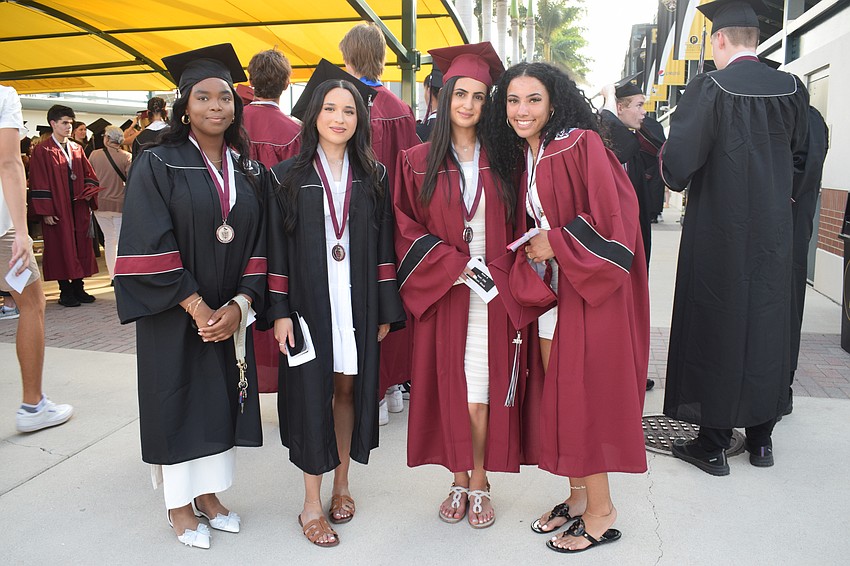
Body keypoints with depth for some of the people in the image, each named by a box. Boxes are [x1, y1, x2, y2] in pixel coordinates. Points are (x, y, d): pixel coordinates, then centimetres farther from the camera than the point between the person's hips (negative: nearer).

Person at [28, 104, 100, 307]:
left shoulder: (76, 148, 12)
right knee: (61, 248, 1)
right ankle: (65, 292, 8)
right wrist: (46, 211, -14)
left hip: (79, 207, 5)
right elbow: (39, 184, -8)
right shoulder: (42, 151, -5)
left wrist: (89, 191, -7)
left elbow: (89, 174, 14)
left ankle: (78, 288, 16)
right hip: (58, 209, -5)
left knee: (80, 246, 7)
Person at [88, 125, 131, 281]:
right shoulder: (127, 157, -11)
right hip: (120, 204, -3)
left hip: (100, 203, 3)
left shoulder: (94, 154, -3)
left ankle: (112, 276, 19)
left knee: (109, 240, 16)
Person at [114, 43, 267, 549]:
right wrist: (197, 307, -17)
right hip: (174, 316, -4)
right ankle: (179, 504, 23)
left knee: (220, 401, 10)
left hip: (229, 315, 4)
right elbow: (149, 247, -13)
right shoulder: (158, 165, -6)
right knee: (178, 402, 6)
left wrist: (240, 305, -10)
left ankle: (208, 493, 28)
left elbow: (260, 243, 3)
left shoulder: (249, 172, 6)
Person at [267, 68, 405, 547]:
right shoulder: (290, 176, 1)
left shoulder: (374, 177, 6)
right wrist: (279, 310, -8)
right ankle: (312, 502, 15)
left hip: (358, 302, 2)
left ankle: (342, 483, 28)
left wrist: (387, 308, 0)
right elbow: (277, 246, -2)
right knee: (312, 392, 2)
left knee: (349, 387, 10)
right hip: (310, 301, -1)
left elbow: (384, 246, 4)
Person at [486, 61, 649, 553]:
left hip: (590, 287, -7)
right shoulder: (523, 155, 12)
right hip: (549, 286, 8)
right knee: (558, 394, 10)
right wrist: (531, 252, 4)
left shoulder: (582, 144, -12)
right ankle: (579, 495, 26)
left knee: (584, 393, -2)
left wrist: (555, 243, -12)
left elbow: (613, 215, -17)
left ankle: (602, 512, 14)